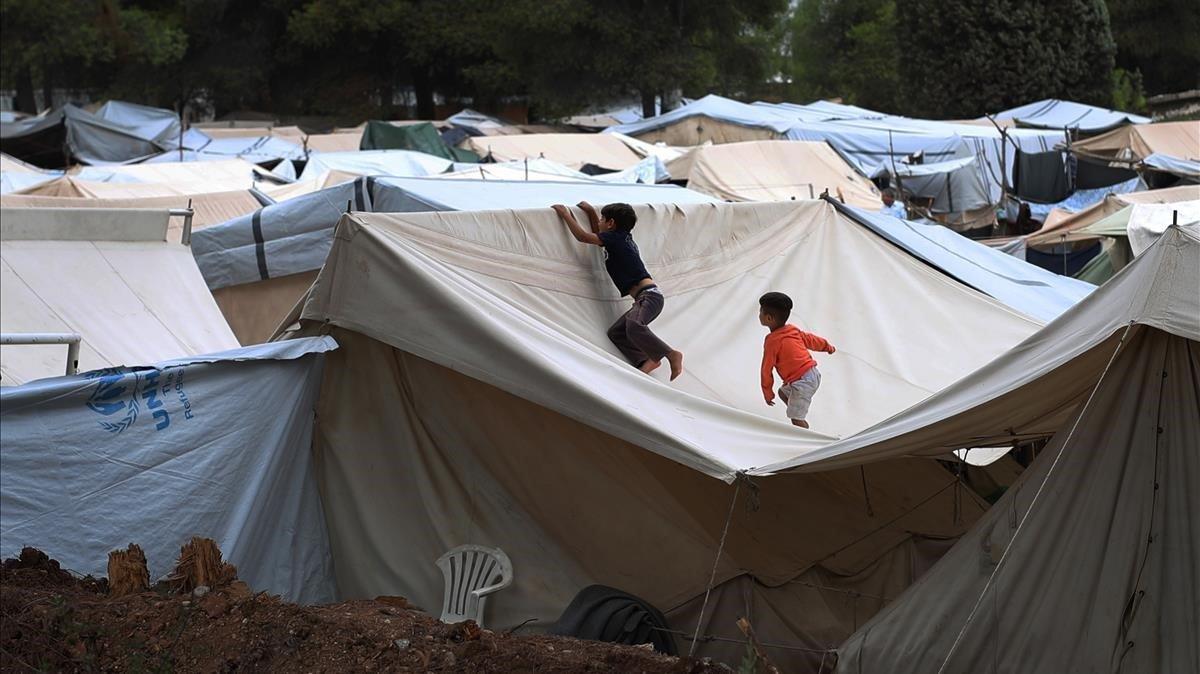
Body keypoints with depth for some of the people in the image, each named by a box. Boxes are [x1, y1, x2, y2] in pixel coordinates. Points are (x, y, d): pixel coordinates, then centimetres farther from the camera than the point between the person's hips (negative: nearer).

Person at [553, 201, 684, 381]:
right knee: (615, 332, 6)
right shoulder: (623, 237, 22)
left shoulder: (615, 238, -4)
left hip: (650, 294, -10)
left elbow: (582, 236, -5)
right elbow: (598, 235, 42)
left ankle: (671, 354, -31)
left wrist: (566, 214, 6)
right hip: (644, 298, 10)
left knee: (633, 326, -35)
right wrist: (591, 211, 38)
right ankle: (647, 360, -7)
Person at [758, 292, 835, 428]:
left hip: (802, 381, -10)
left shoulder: (772, 341, -16)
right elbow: (811, 339, 22)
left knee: (796, 418, -3)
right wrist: (827, 347, 42)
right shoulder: (793, 330, 6)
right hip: (813, 373, 10)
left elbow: (767, 369, -10)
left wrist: (767, 392, 1)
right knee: (783, 392, 30)